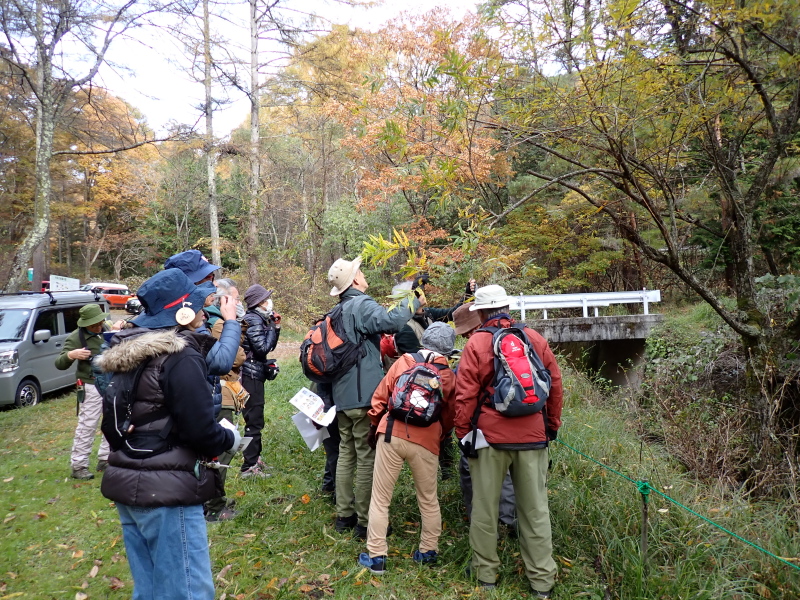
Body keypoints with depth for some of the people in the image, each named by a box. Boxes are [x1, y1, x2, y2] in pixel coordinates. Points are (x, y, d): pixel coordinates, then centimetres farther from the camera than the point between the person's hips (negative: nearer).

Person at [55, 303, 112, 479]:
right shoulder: (76, 338, -10)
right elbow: (60, 364, -14)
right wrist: (70, 355, -38)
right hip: (91, 387, -6)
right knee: (86, 427, -3)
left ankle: (105, 459, 26)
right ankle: (78, 466, 8)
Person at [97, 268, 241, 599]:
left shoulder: (128, 349, 8)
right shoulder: (181, 357, -18)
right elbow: (201, 432, -19)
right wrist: (231, 438, 1)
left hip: (128, 483, 9)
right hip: (166, 491, -9)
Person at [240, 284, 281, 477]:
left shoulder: (259, 318, 14)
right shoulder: (253, 320, -16)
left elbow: (270, 346, 16)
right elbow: (263, 348, -21)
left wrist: (276, 327, 5)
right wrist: (273, 327, -14)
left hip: (255, 374, 10)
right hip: (251, 375, -10)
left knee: (255, 419, 19)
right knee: (254, 420, -5)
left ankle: (254, 458, 31)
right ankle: (249, 467, 1)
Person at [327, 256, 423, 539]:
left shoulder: (339, 311, 15)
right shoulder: (362, 305, -13)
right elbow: (389, 321, -30)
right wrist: (413, 302, -16)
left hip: (342, 396, 9)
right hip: (364, 396, -9)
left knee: (346, 454, 16)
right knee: (367, 458, 0)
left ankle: (344, 515, 25)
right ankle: (365, 521, 8)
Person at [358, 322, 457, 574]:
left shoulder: (404, 362, 4)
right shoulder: (449, 376, 6)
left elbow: (379, 397, 7)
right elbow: (449, 416, 15)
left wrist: (374, 425, 20)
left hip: (391, 435, -1)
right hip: (426, 442, 1)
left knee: (380, 499, 9)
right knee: (429, 499, 20)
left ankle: (376, 556, 13)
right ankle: (428, 551, 29)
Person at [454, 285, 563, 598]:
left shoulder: (477, 342, -6)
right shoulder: (535, 338, 3)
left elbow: (465, 394, -9)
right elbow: (555, 385, 7)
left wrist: (462, 432, 1)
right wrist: (552, 425, 17)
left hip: (491, 435, -2)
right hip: (533, 436, 3)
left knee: (485, 506, 12)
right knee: (535, 508, 11)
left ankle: (485, 571, 23)